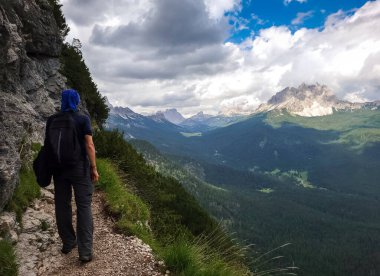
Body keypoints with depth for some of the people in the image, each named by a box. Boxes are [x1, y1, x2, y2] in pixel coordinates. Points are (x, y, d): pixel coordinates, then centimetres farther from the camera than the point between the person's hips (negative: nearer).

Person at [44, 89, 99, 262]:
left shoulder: (52, 120, 2)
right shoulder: (83, 119, -7)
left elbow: (47, 144, 5)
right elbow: (89, 145, -11)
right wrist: (94, 168, -5)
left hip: (58, 167, 4)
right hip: (79, 167, -3)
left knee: (62, 205, 13)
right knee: (84, 207, -1)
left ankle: (68, 243, 26)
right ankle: (85, 251, -3)